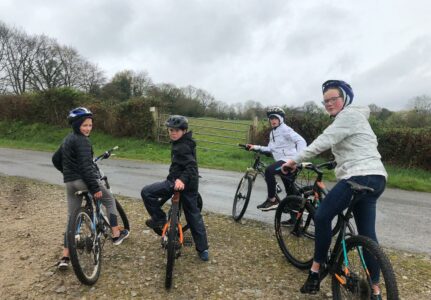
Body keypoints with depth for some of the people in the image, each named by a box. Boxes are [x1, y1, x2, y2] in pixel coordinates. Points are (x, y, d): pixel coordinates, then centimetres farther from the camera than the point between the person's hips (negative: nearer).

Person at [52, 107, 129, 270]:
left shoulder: (67, 139, 15)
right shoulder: (82, 141, -15)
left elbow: (56, 160, 24)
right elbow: (86, 166, -23)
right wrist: (95, 188, -22)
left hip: (69, 182, 8)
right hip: (84, 180, -8)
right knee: (110, 200, 13)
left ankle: (65, 257, 13)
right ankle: (116, 235, 14)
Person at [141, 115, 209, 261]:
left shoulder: (181, 146, -17)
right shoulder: (186, 142, 13)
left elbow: (191, 165, -28)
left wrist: (182, 179, -42)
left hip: (179, 183, -10)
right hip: (191, 183, 10)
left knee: (146, 192, -6)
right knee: (194, 215, 16)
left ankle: (159, 220, 7)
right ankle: (203, 249, 23)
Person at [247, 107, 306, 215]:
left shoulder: (285, 129, -9)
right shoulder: (272, 133, 18)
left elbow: (301, 141, -20)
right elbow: (270, 149, 15)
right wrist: (255, 147, 5)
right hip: (283, 161, 9)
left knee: (269, 170, -31)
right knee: (290, 191, 12)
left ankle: (272, 200, -21)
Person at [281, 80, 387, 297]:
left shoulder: (349, 115, -6)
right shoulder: (352, 116, 25)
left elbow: (323, 142, -17)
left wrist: (294, 161, -16)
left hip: (360, 177, -10)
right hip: (374, 178, 10)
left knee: (322, 216, -7)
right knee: (367, 234, 12)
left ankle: (315, 271, 4)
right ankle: (375, 290, 20)